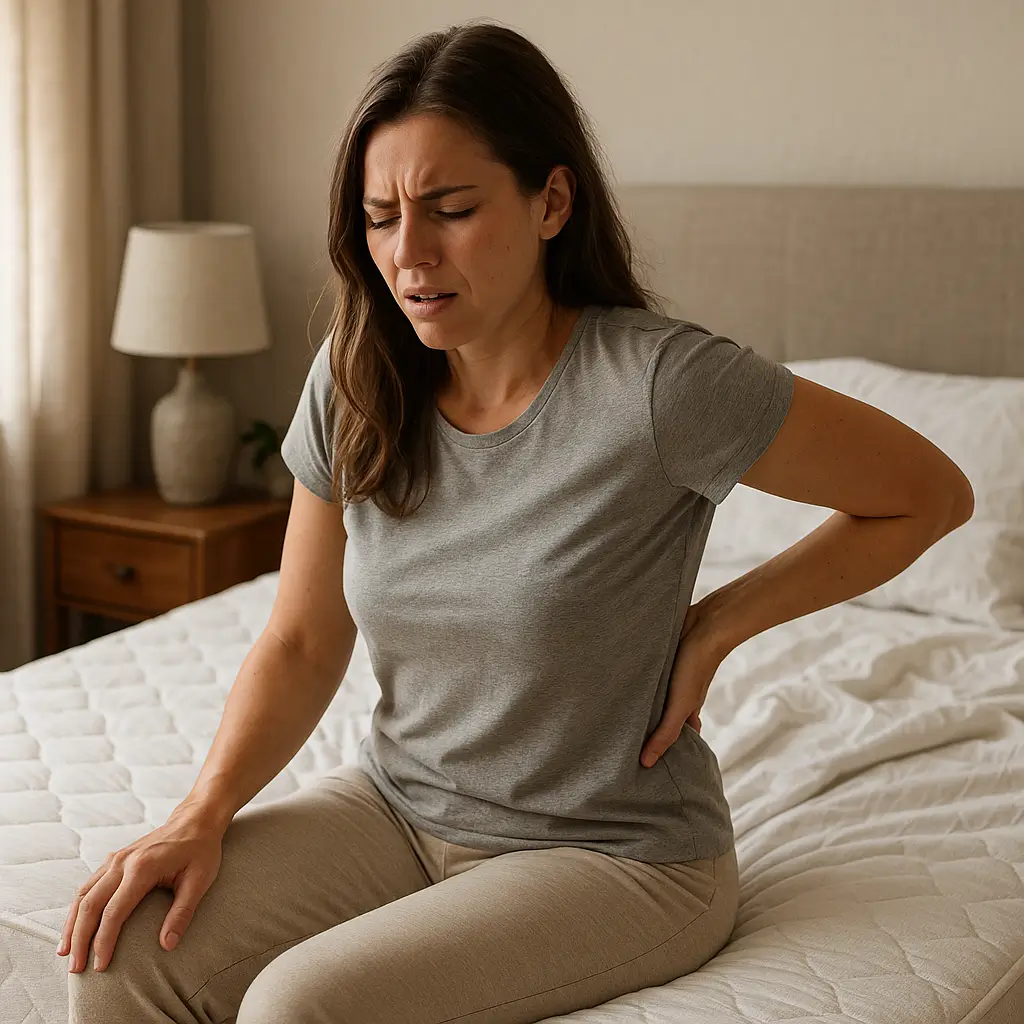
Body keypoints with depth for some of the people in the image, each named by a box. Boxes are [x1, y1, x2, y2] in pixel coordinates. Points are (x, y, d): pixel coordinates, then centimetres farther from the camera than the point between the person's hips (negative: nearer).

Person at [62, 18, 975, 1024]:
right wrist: (203, 814, -12)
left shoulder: (659, 384, -22)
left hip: (615, 853, -5)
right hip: (399, 803, 5)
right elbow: (300, 644, 3)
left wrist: (714, 624, -13)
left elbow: (930, 494, -11)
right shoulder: (354, 385, -5)